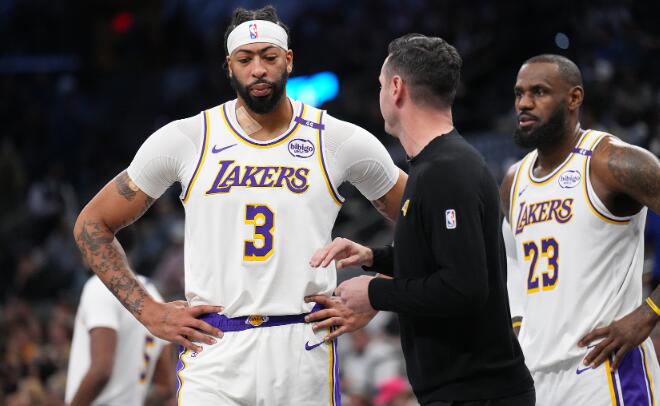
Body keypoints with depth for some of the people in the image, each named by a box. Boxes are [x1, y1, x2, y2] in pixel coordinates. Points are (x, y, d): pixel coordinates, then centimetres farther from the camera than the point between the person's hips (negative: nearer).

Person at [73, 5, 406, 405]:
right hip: (214, 352, -1)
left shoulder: (341, 141, 4)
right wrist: (148, 311, 2)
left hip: (304, 352, 1)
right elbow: (93, 225, 11)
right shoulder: (185, 140, 3)